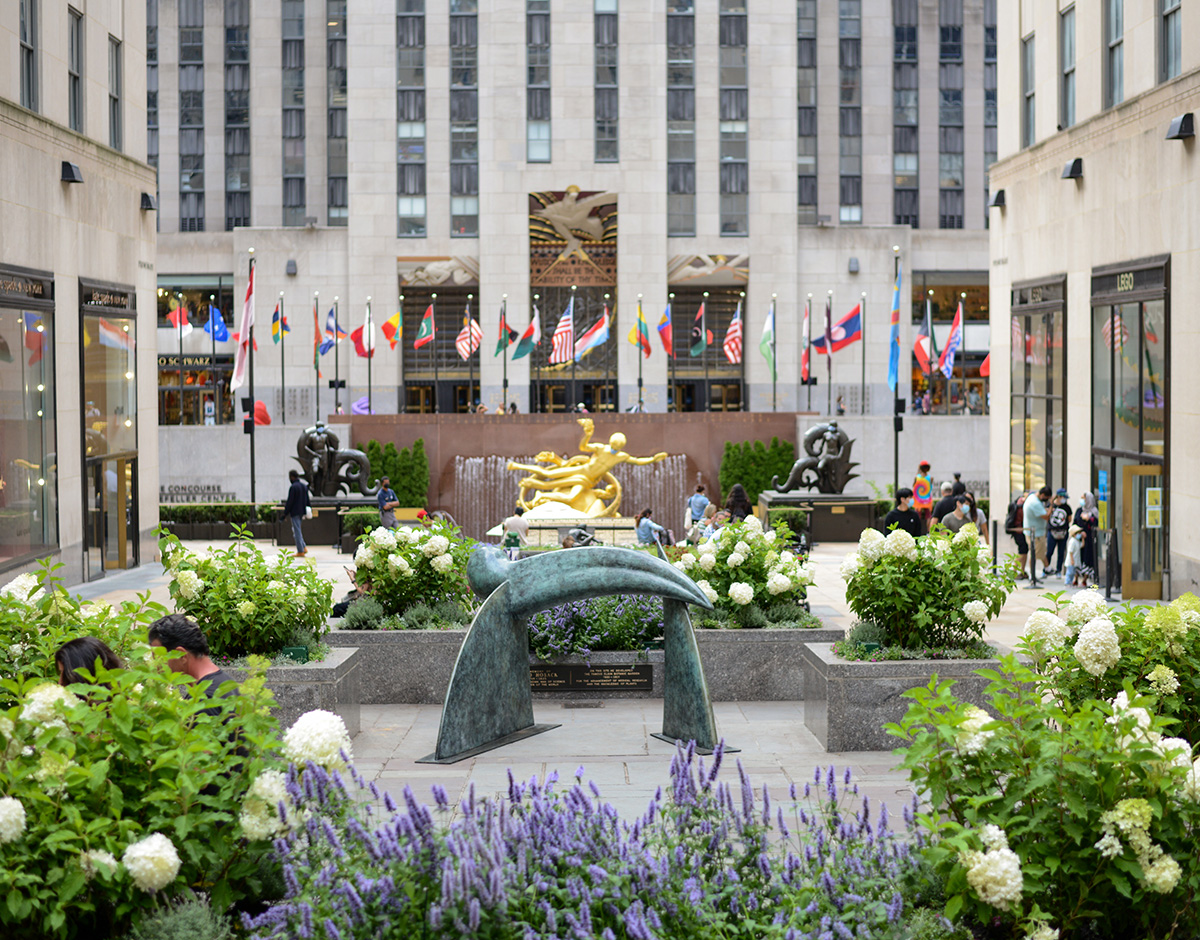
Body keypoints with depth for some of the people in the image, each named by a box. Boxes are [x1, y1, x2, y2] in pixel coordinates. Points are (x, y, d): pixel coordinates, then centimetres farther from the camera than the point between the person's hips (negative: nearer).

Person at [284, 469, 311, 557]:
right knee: (297, 530, 18)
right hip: (302, 512, 8)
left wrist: (285, 513, -11)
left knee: (297, 531, -2)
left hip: (295, 512, -8)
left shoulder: (293, 487, -16)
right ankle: (304, 547, 9)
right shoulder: (304, 486, 10)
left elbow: (290, 502, -17)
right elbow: (307, 500, 15)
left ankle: (300, 551, 0)